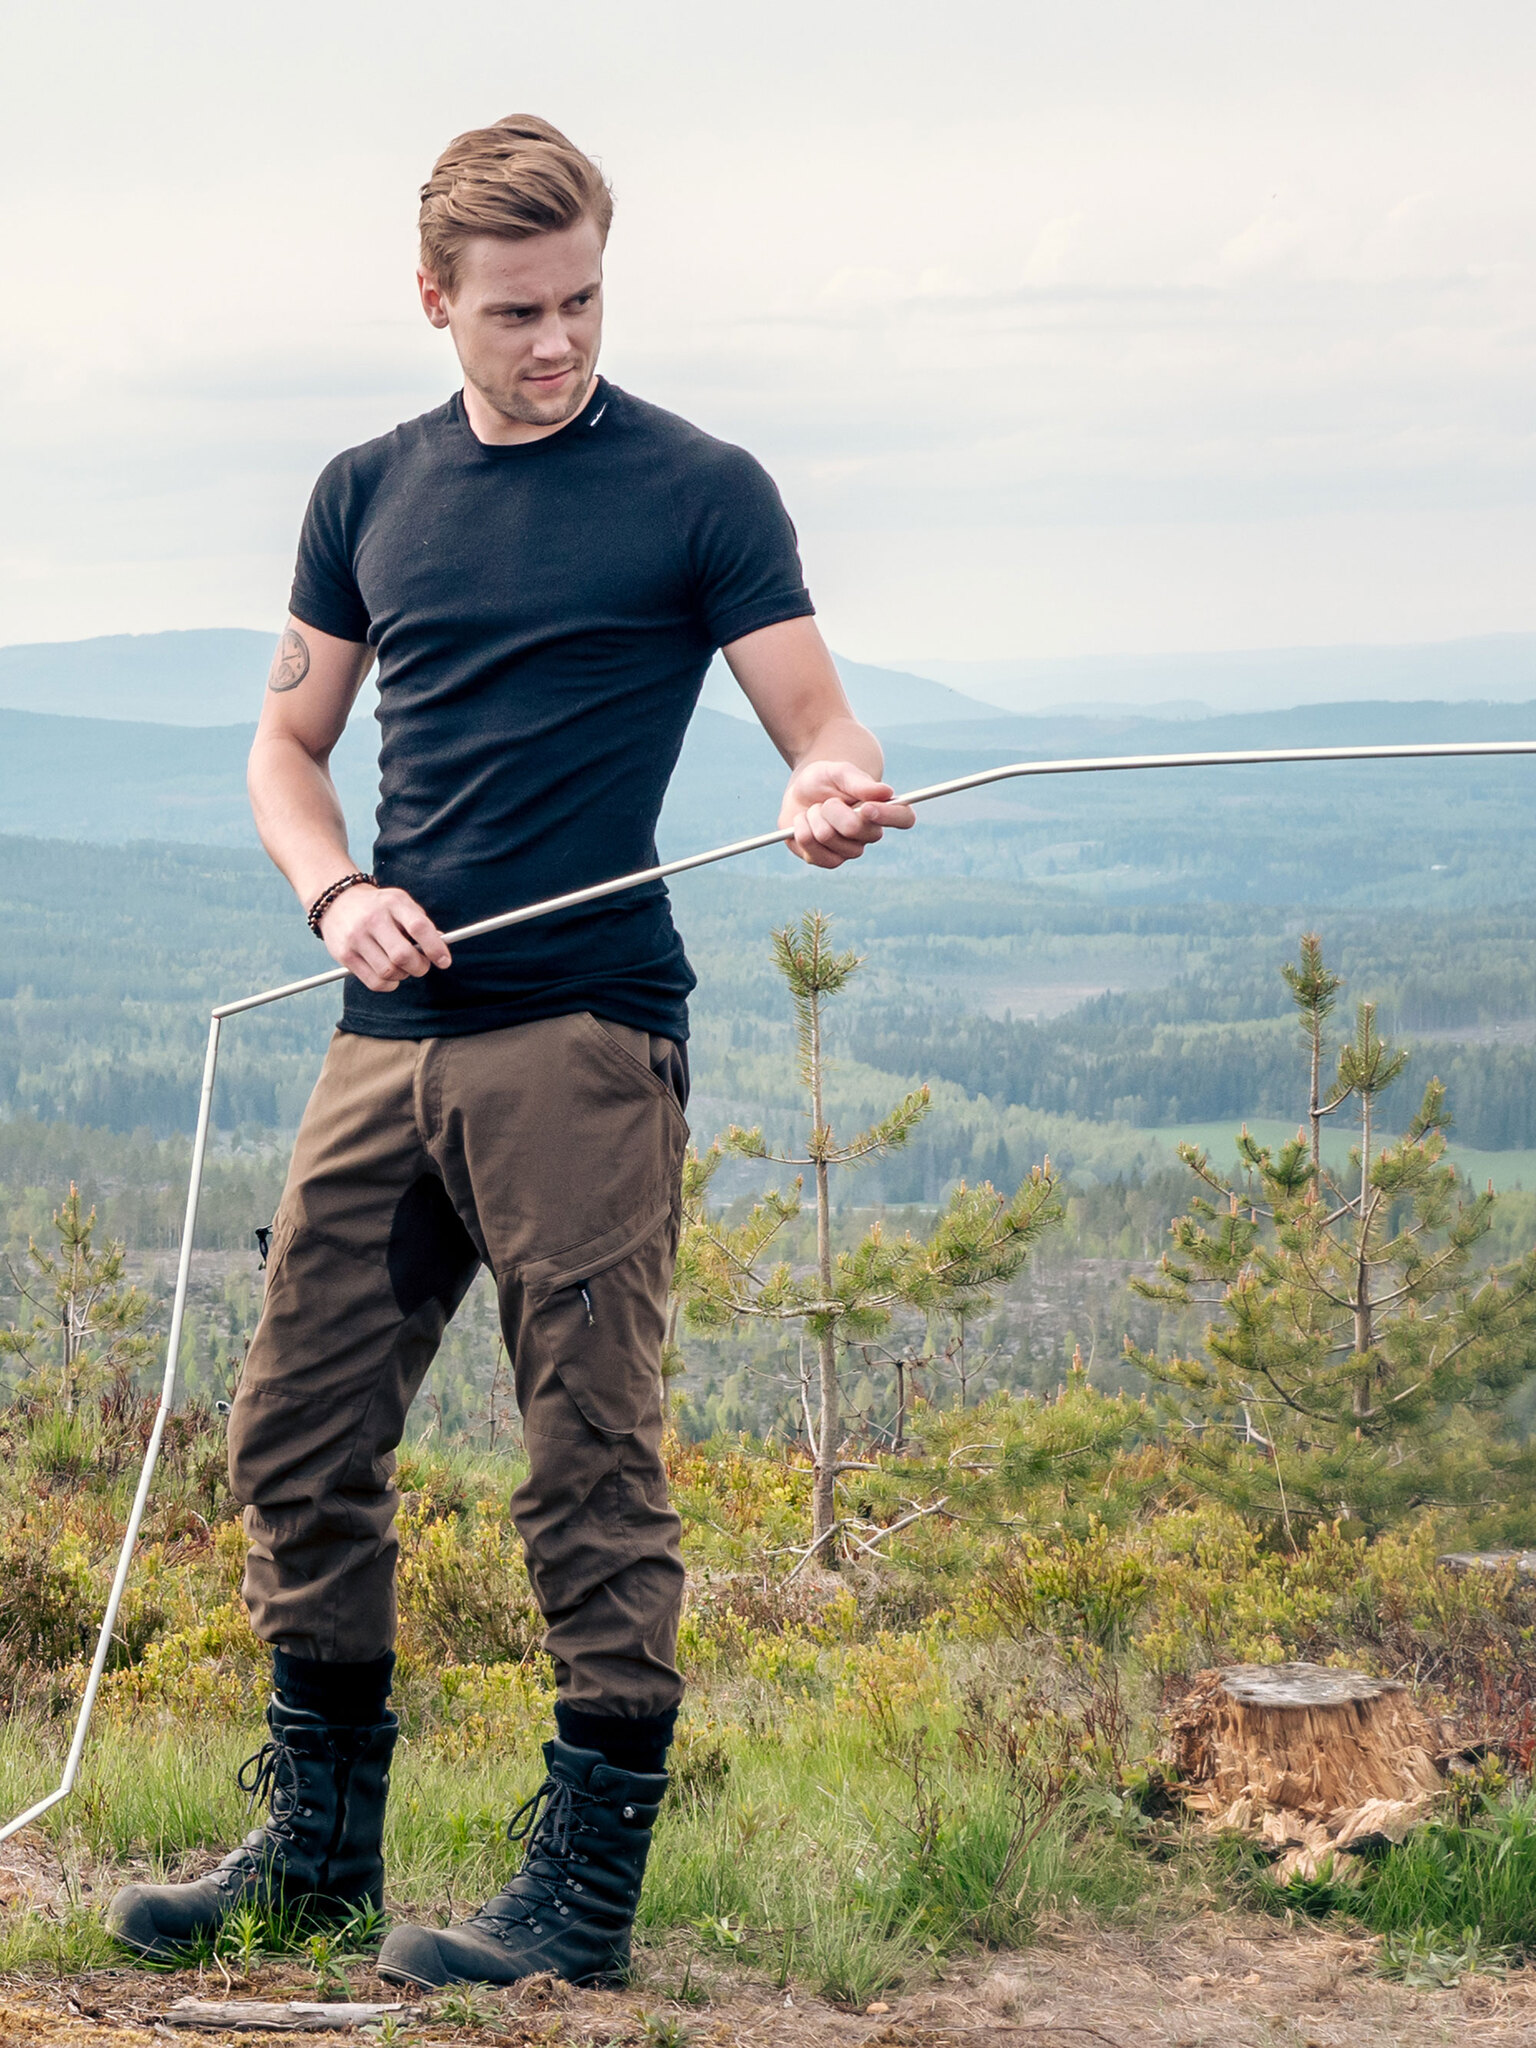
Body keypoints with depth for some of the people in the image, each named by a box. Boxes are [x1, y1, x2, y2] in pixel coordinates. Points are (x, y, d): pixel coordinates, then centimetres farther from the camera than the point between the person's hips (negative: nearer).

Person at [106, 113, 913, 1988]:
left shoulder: (699, 493, 0)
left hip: (586, 1035, -5)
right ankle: (318, 1833, 24)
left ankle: (588, 1885, 6)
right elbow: (290, 740, 20)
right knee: (299, 1440, 9)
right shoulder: (368, 494, 14)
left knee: (591, 1463, -4)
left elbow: (826, 734, -3)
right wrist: (337, 894, 0)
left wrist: (833, 797, -27)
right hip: (388, 1037, 5)